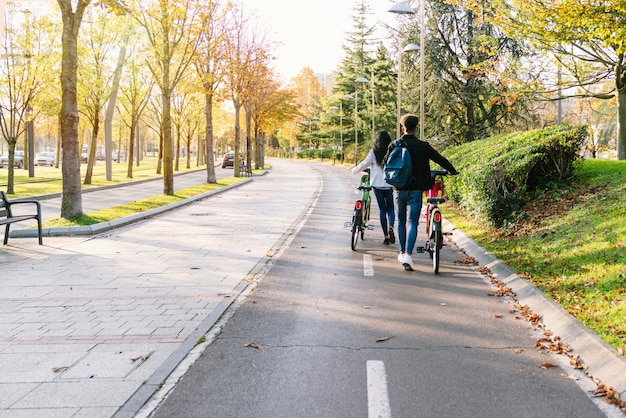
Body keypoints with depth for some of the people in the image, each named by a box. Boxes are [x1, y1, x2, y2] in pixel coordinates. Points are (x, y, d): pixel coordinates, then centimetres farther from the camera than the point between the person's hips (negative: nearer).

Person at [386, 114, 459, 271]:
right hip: (415, 189, -2)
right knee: (412, 223, -2)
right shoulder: (423, 146, -4)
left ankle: (402, 252, 28)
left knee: (401, 221, 17)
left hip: (398, 189, 2)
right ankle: (408, 255, -16)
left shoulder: (394, 145, -1)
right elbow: (441, 159, 2)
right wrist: (453, 171, 19)